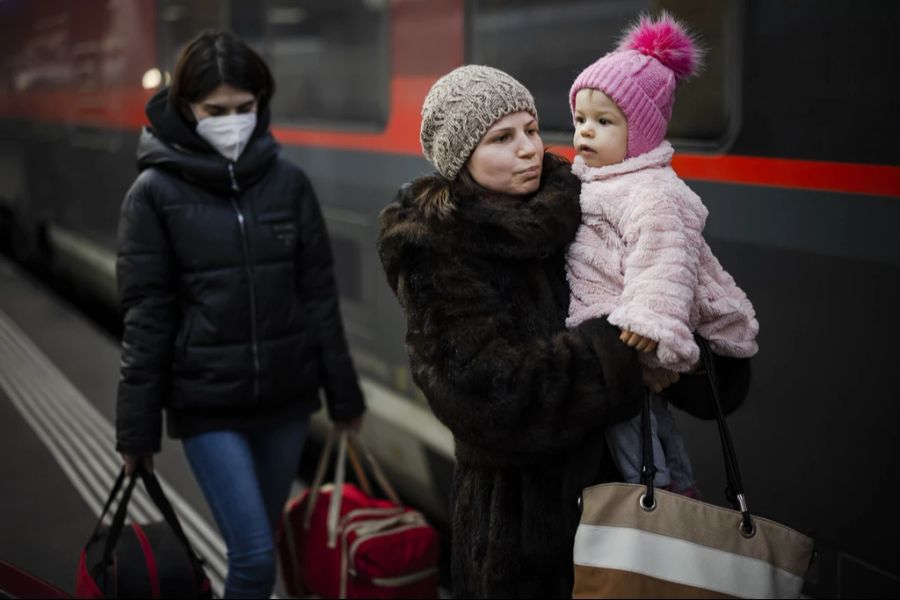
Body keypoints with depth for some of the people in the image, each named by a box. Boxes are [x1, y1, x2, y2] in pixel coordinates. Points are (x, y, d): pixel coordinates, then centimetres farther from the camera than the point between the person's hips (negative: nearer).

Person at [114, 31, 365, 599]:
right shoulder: (155, 192, -6)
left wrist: (344, 395, 7)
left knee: (257, 543, 15)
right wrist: (137, 426, -4)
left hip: (286, 397, 3)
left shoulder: (289, 182, 1)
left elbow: (319, 296, 5)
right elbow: (147, 314, -5)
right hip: (207, 403, -3)